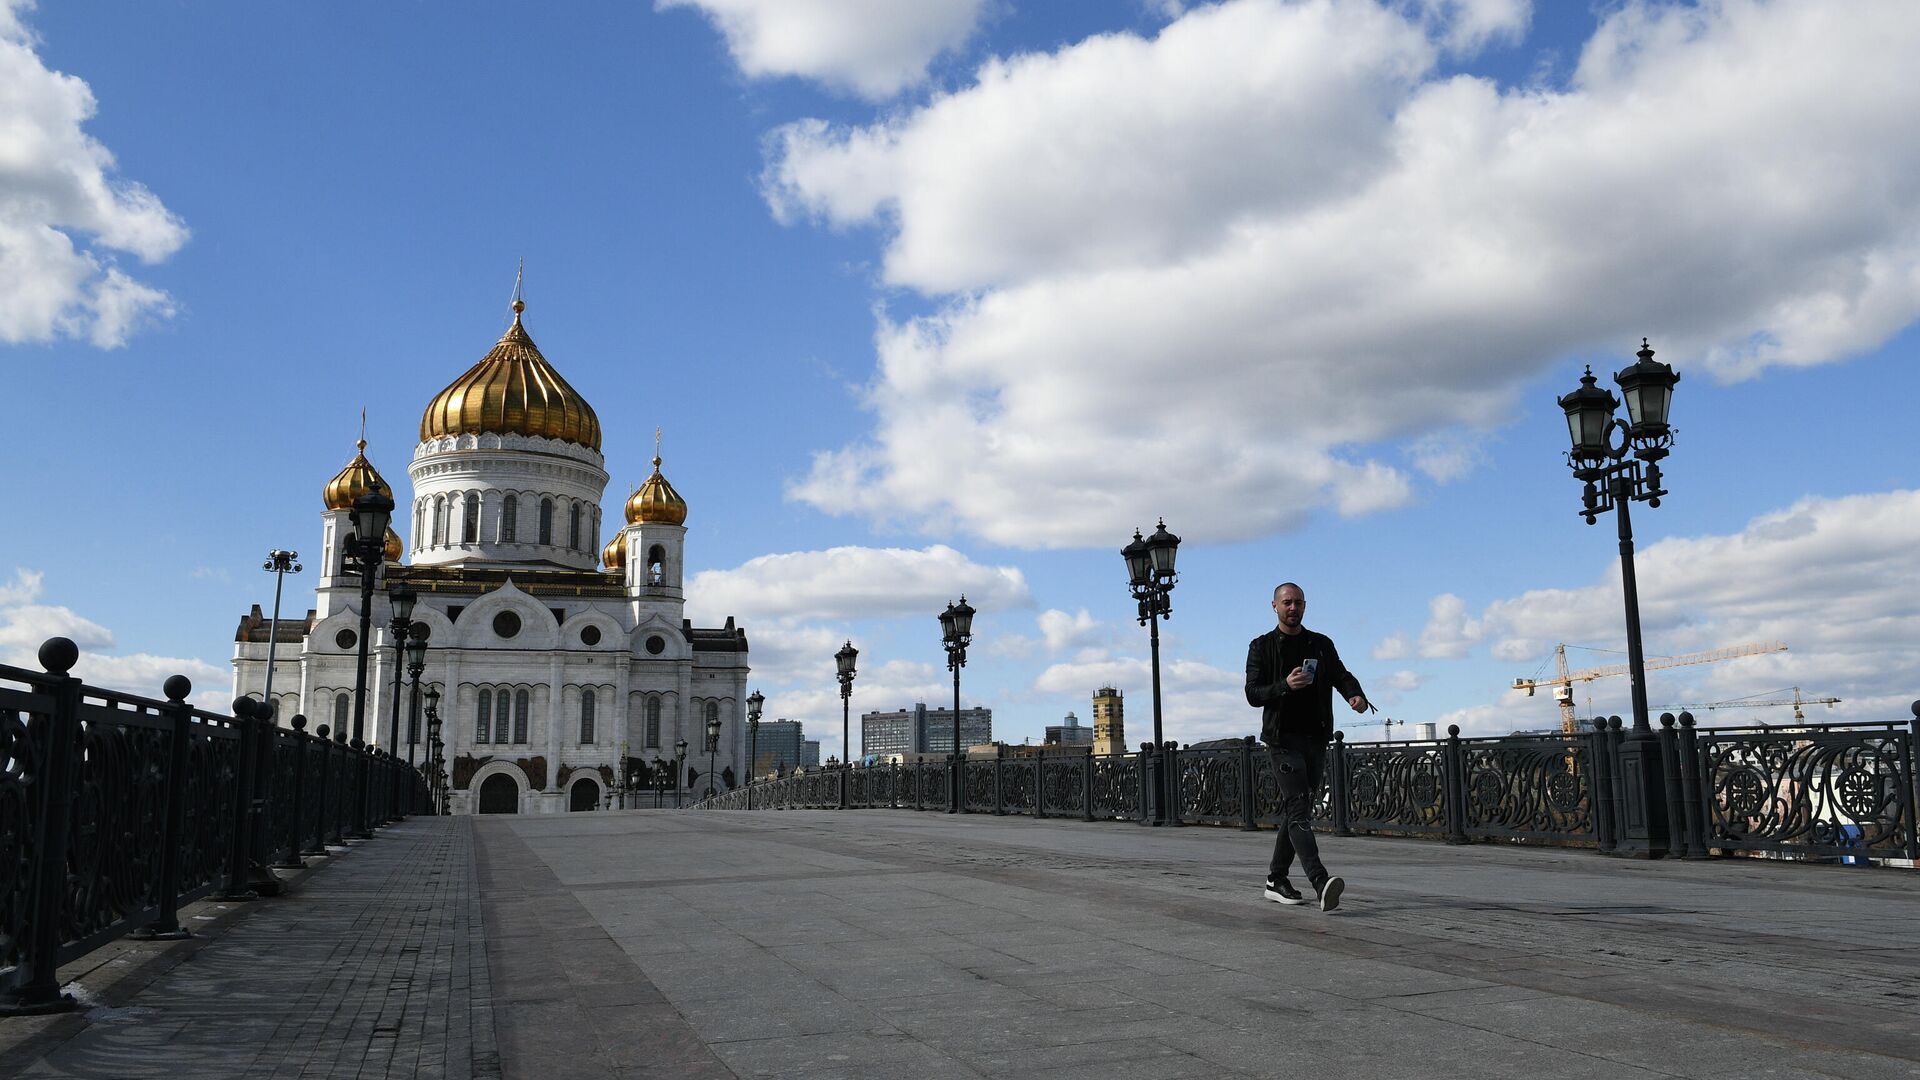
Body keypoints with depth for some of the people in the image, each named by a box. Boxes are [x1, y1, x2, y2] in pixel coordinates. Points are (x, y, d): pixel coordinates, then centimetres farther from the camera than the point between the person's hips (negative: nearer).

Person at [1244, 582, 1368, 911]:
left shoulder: (1322, 644, 14)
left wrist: (1356, 694, -19)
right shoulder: (1261, 647, 4)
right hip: (1283, 739, -5)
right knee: (1298, 808, -16)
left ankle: (1276, 881, 19)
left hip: (1316, 739, 5)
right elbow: (1252, 694, -3)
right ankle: (1321, 882, -28)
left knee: (1296, 810, 9)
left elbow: (1341, 675, 4)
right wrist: (1285, 685, -21)